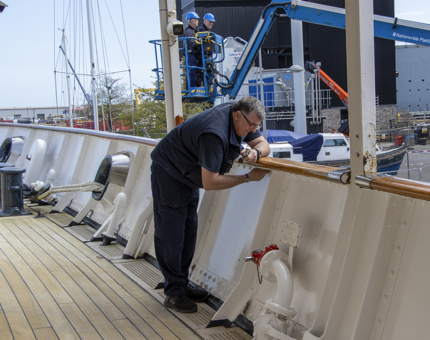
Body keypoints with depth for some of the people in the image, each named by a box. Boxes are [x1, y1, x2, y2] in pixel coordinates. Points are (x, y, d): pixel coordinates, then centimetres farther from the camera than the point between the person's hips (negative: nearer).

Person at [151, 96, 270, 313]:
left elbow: (263, 143, 1)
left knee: (188, 233, 11)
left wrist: (256, 152, -24)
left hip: (189, 176, 9)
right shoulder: (214, 134, -38)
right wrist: (247, 178, -30)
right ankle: (174, 292, 1)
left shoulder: (242, 118, -10)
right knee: (171, 234, -7)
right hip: (168, 172, -9)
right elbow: (210, 182, -37)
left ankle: (182, 284, 20)